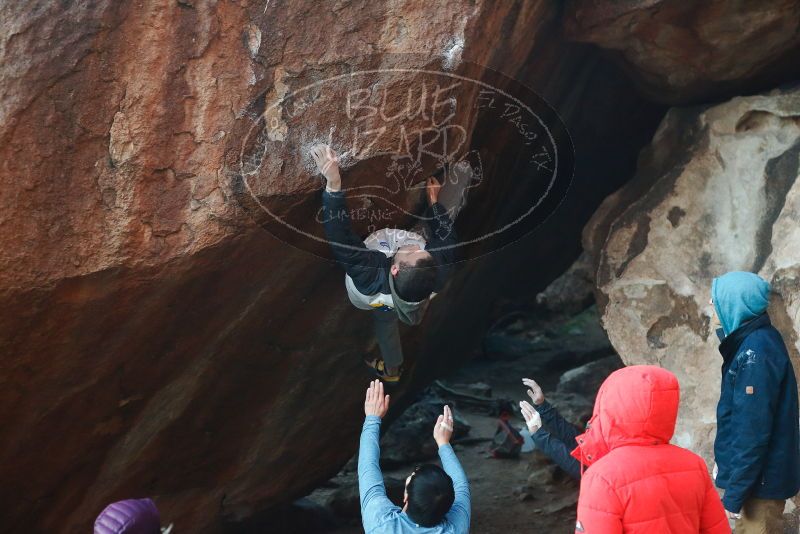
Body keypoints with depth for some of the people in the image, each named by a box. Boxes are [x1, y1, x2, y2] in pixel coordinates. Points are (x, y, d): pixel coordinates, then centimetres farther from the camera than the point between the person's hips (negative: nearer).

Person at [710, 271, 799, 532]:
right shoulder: (759, 340, 8)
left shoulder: (756, 353, -22)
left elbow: (752, 431, -24)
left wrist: (734, 493, -21)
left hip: (759, 482, -9)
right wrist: (727, 468, 19)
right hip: (760, 477, 9)